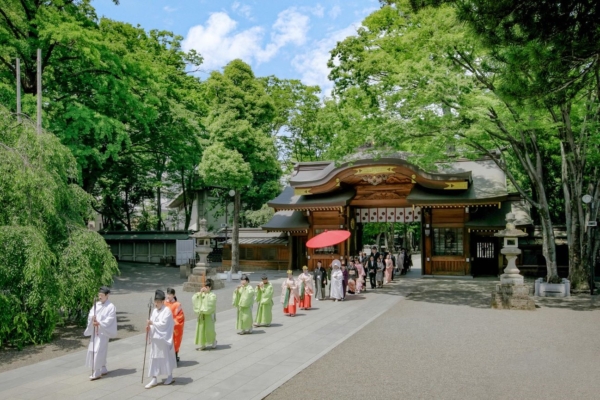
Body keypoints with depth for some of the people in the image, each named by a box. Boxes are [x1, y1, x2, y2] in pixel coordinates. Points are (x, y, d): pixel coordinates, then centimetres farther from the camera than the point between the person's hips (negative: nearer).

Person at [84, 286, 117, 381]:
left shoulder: (111, 307, -8)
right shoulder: (97, 304, 11)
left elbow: (110, 320, -14)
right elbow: (90, 314, 5)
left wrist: (99, 323, -22)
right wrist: (92, 318, -16)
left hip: (103, 331, -7)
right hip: (95, 331, 7)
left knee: (98, 351, -10)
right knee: (92, 350, 12)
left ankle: (97, 373, -4)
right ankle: (103, 369, 24)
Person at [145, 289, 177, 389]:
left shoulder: (167, 310, -14)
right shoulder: (154, 310, 9)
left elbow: (163, 324, -21)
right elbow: (153, 322, 12)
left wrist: (152, 323, -19)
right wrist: (149, 326, -8)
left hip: (164, 339, -6)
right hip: (155, 338, 7)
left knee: (166, 356, 6)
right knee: (154, 357, 6)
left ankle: (170, 377, 23)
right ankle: (154, 379, 12)